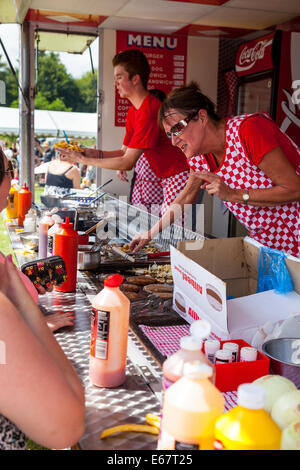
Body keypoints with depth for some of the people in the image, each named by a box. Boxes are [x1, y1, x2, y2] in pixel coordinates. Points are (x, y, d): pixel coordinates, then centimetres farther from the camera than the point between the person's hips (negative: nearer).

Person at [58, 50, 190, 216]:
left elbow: (127, 162, -21)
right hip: (167, 178, 9)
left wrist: (84, 160, -14)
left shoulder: (149, 111, -22)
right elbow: (125, 152, 14)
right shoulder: (133, 111, 10)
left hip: (182, 176, -9)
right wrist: (93, 153, -2)